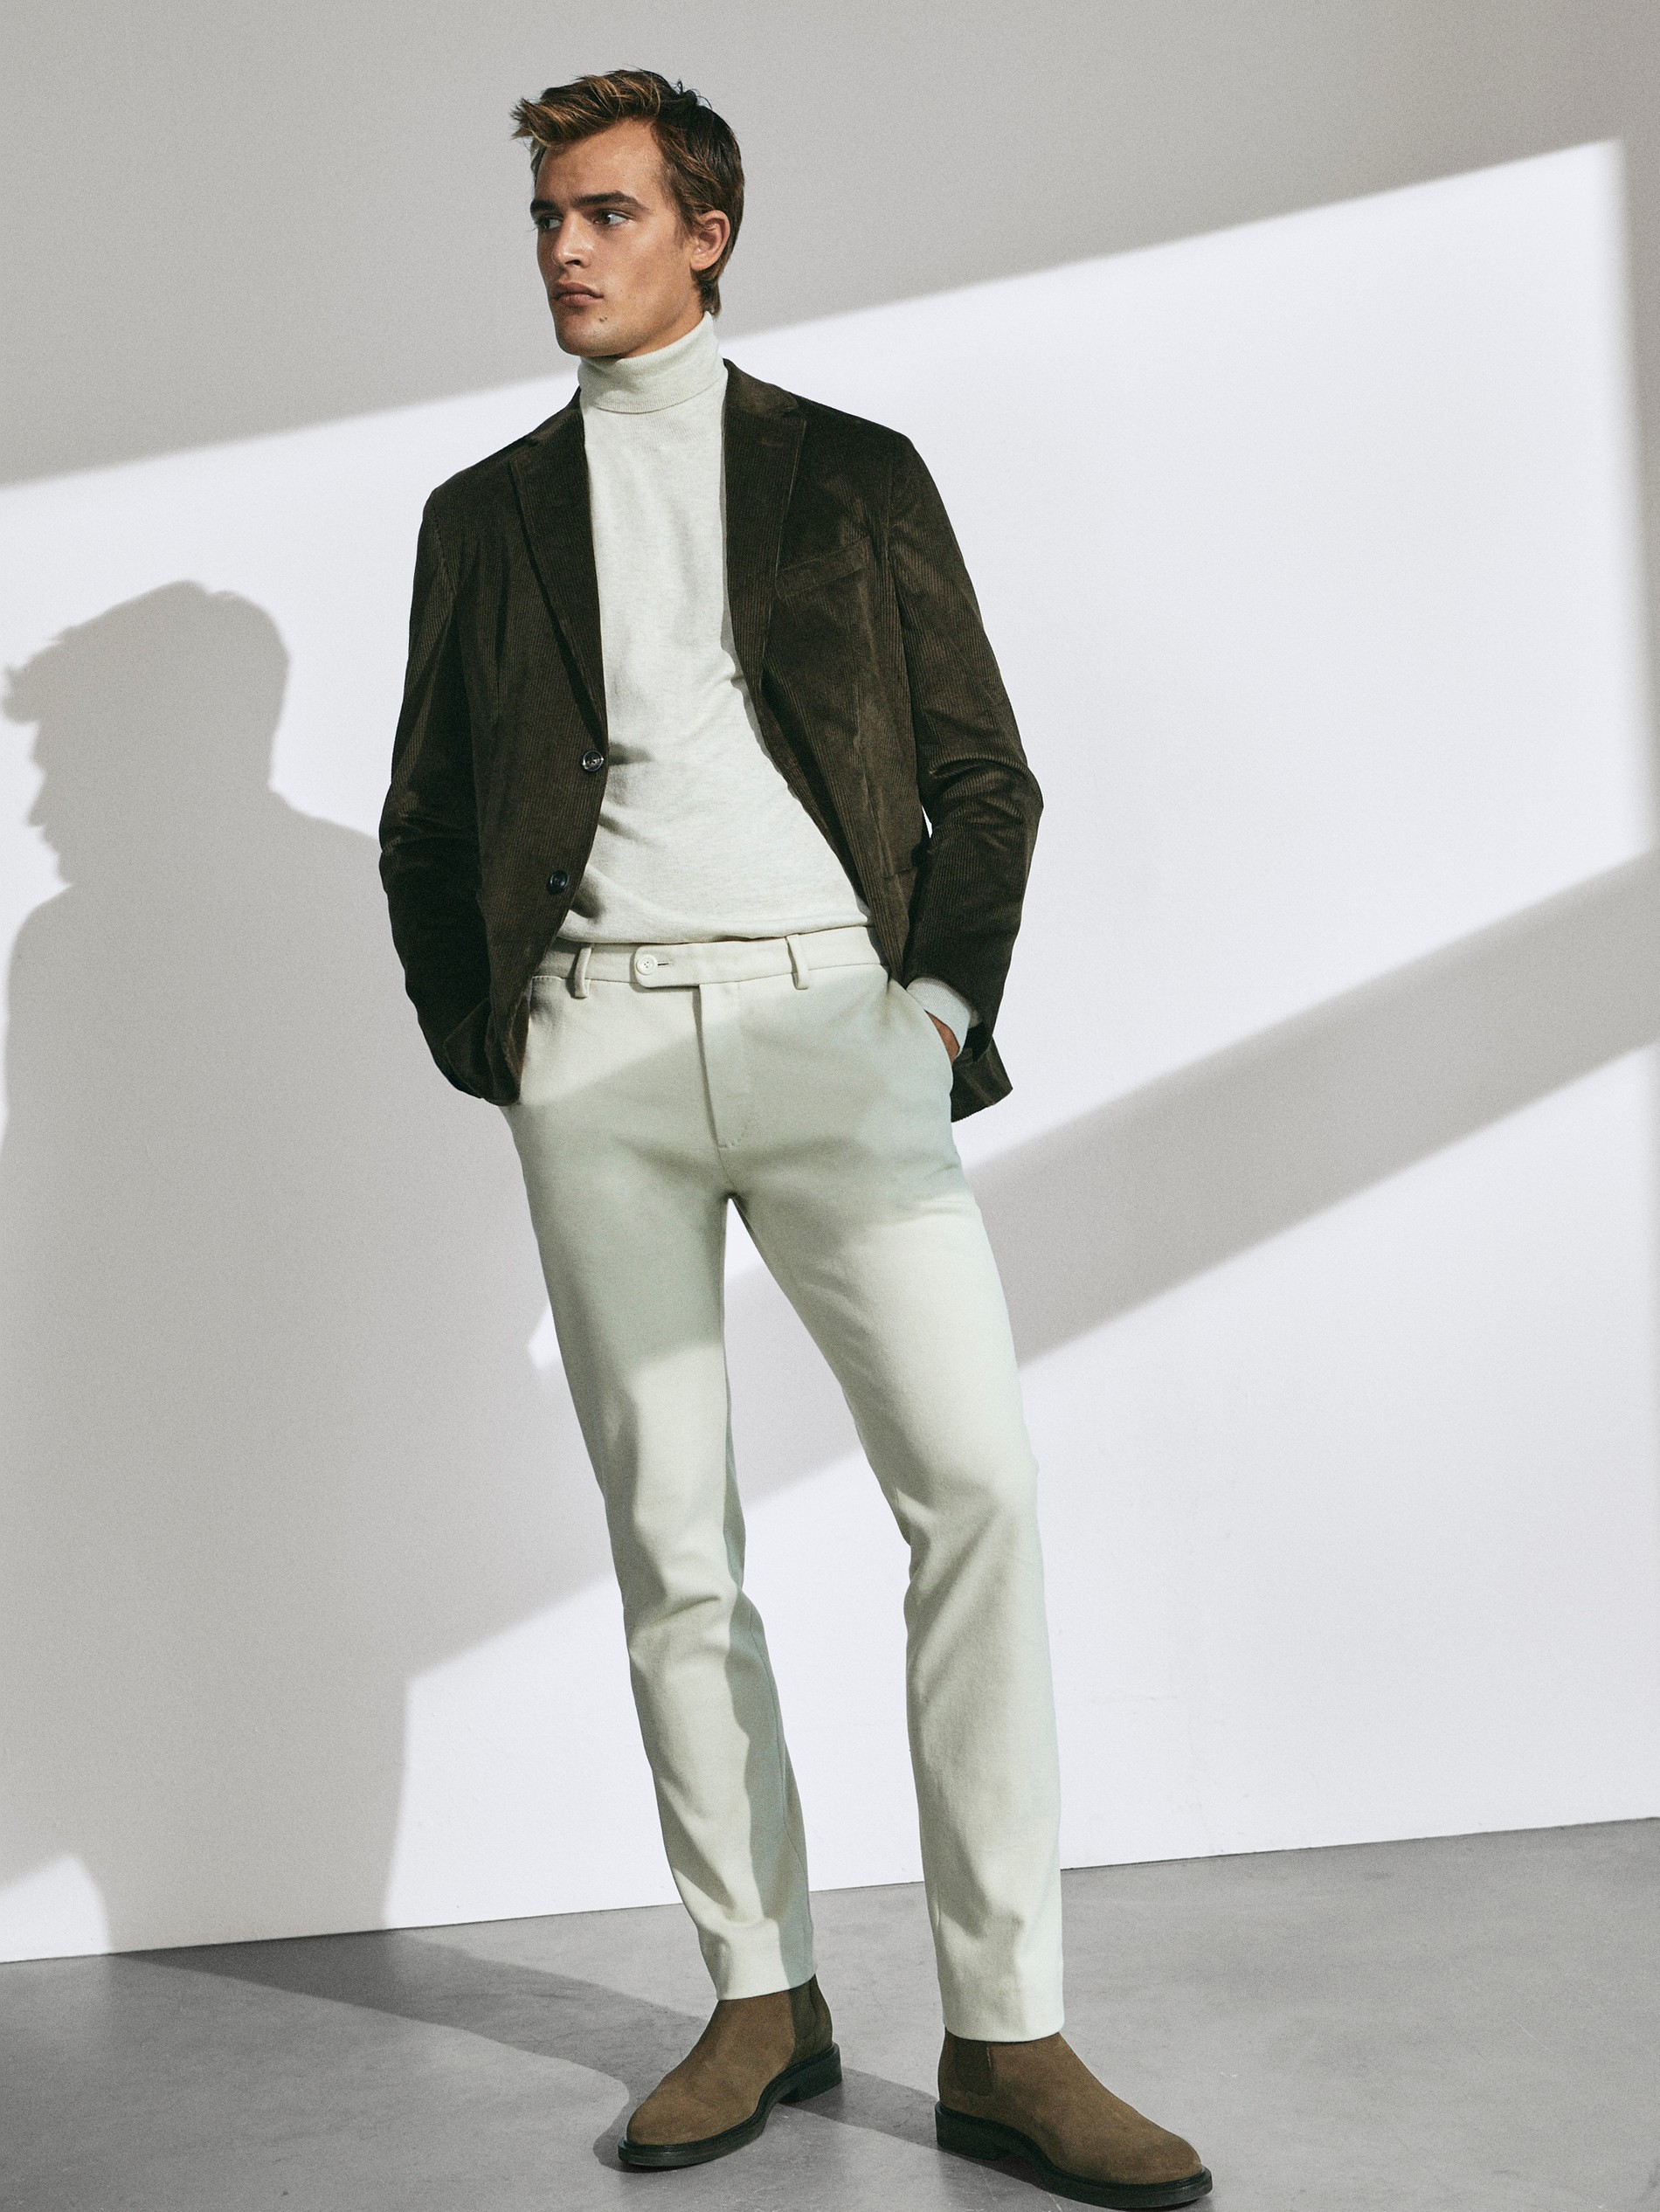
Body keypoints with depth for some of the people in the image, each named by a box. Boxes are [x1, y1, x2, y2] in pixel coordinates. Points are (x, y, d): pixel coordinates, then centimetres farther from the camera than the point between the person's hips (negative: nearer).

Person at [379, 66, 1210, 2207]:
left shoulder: (854, 473, 14)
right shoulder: (483, 512, 18)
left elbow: (986, 777, 12)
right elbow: (421, 829, 19)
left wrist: (941, 1004, -1)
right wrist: (482, 1045, 8)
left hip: (830, 1015, -1)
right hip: (594, 1045, 2)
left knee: (975, 1481, -15)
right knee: (671, 1544, 2)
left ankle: (1005, 2033, -5)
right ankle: (762, 1998, 15)